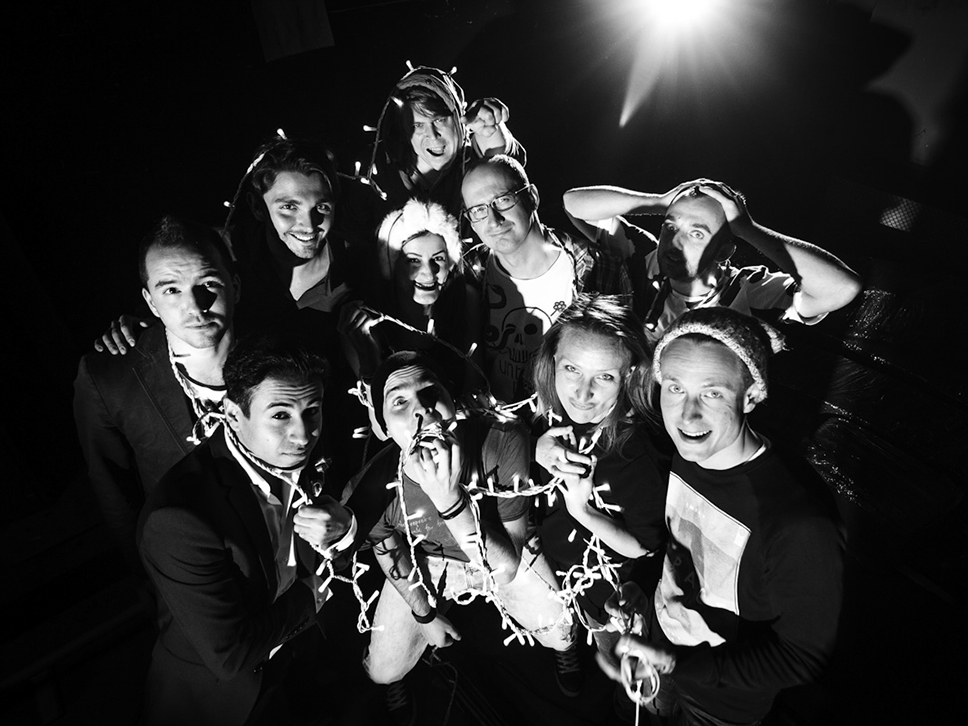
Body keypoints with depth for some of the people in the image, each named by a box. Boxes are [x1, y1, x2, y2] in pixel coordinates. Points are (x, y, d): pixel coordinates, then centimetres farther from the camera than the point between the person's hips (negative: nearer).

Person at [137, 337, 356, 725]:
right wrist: (315, 588, -21)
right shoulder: (179, 519, -37)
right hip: (211, 693, -5)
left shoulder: (302, 456, -18)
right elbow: (229, 656, -32)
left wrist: (343, 530, -25)